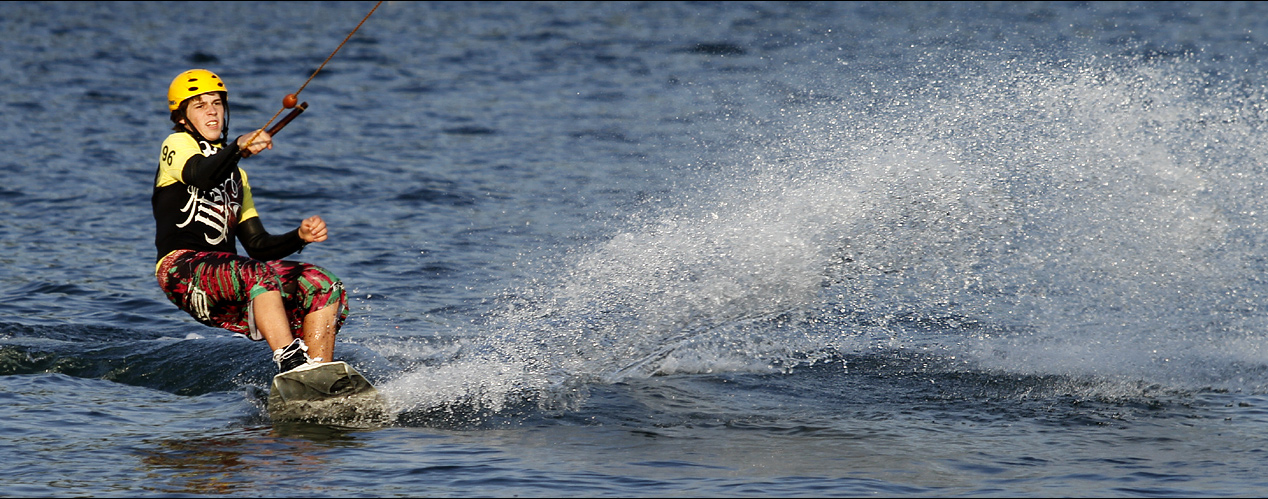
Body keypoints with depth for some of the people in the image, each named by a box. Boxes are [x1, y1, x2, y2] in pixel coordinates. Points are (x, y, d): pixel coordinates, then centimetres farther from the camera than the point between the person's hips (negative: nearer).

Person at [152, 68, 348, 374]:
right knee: (260, 274, -36)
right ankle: (291, 362, -50)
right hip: (184, 270, -7)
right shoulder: (178, 145, 9)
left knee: (323, 287, -12)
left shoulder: (235, 175, 30)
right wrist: (238, 147, -35)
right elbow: (202, 176, -17)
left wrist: (300, 236, 3)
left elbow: (258, 245, 22)